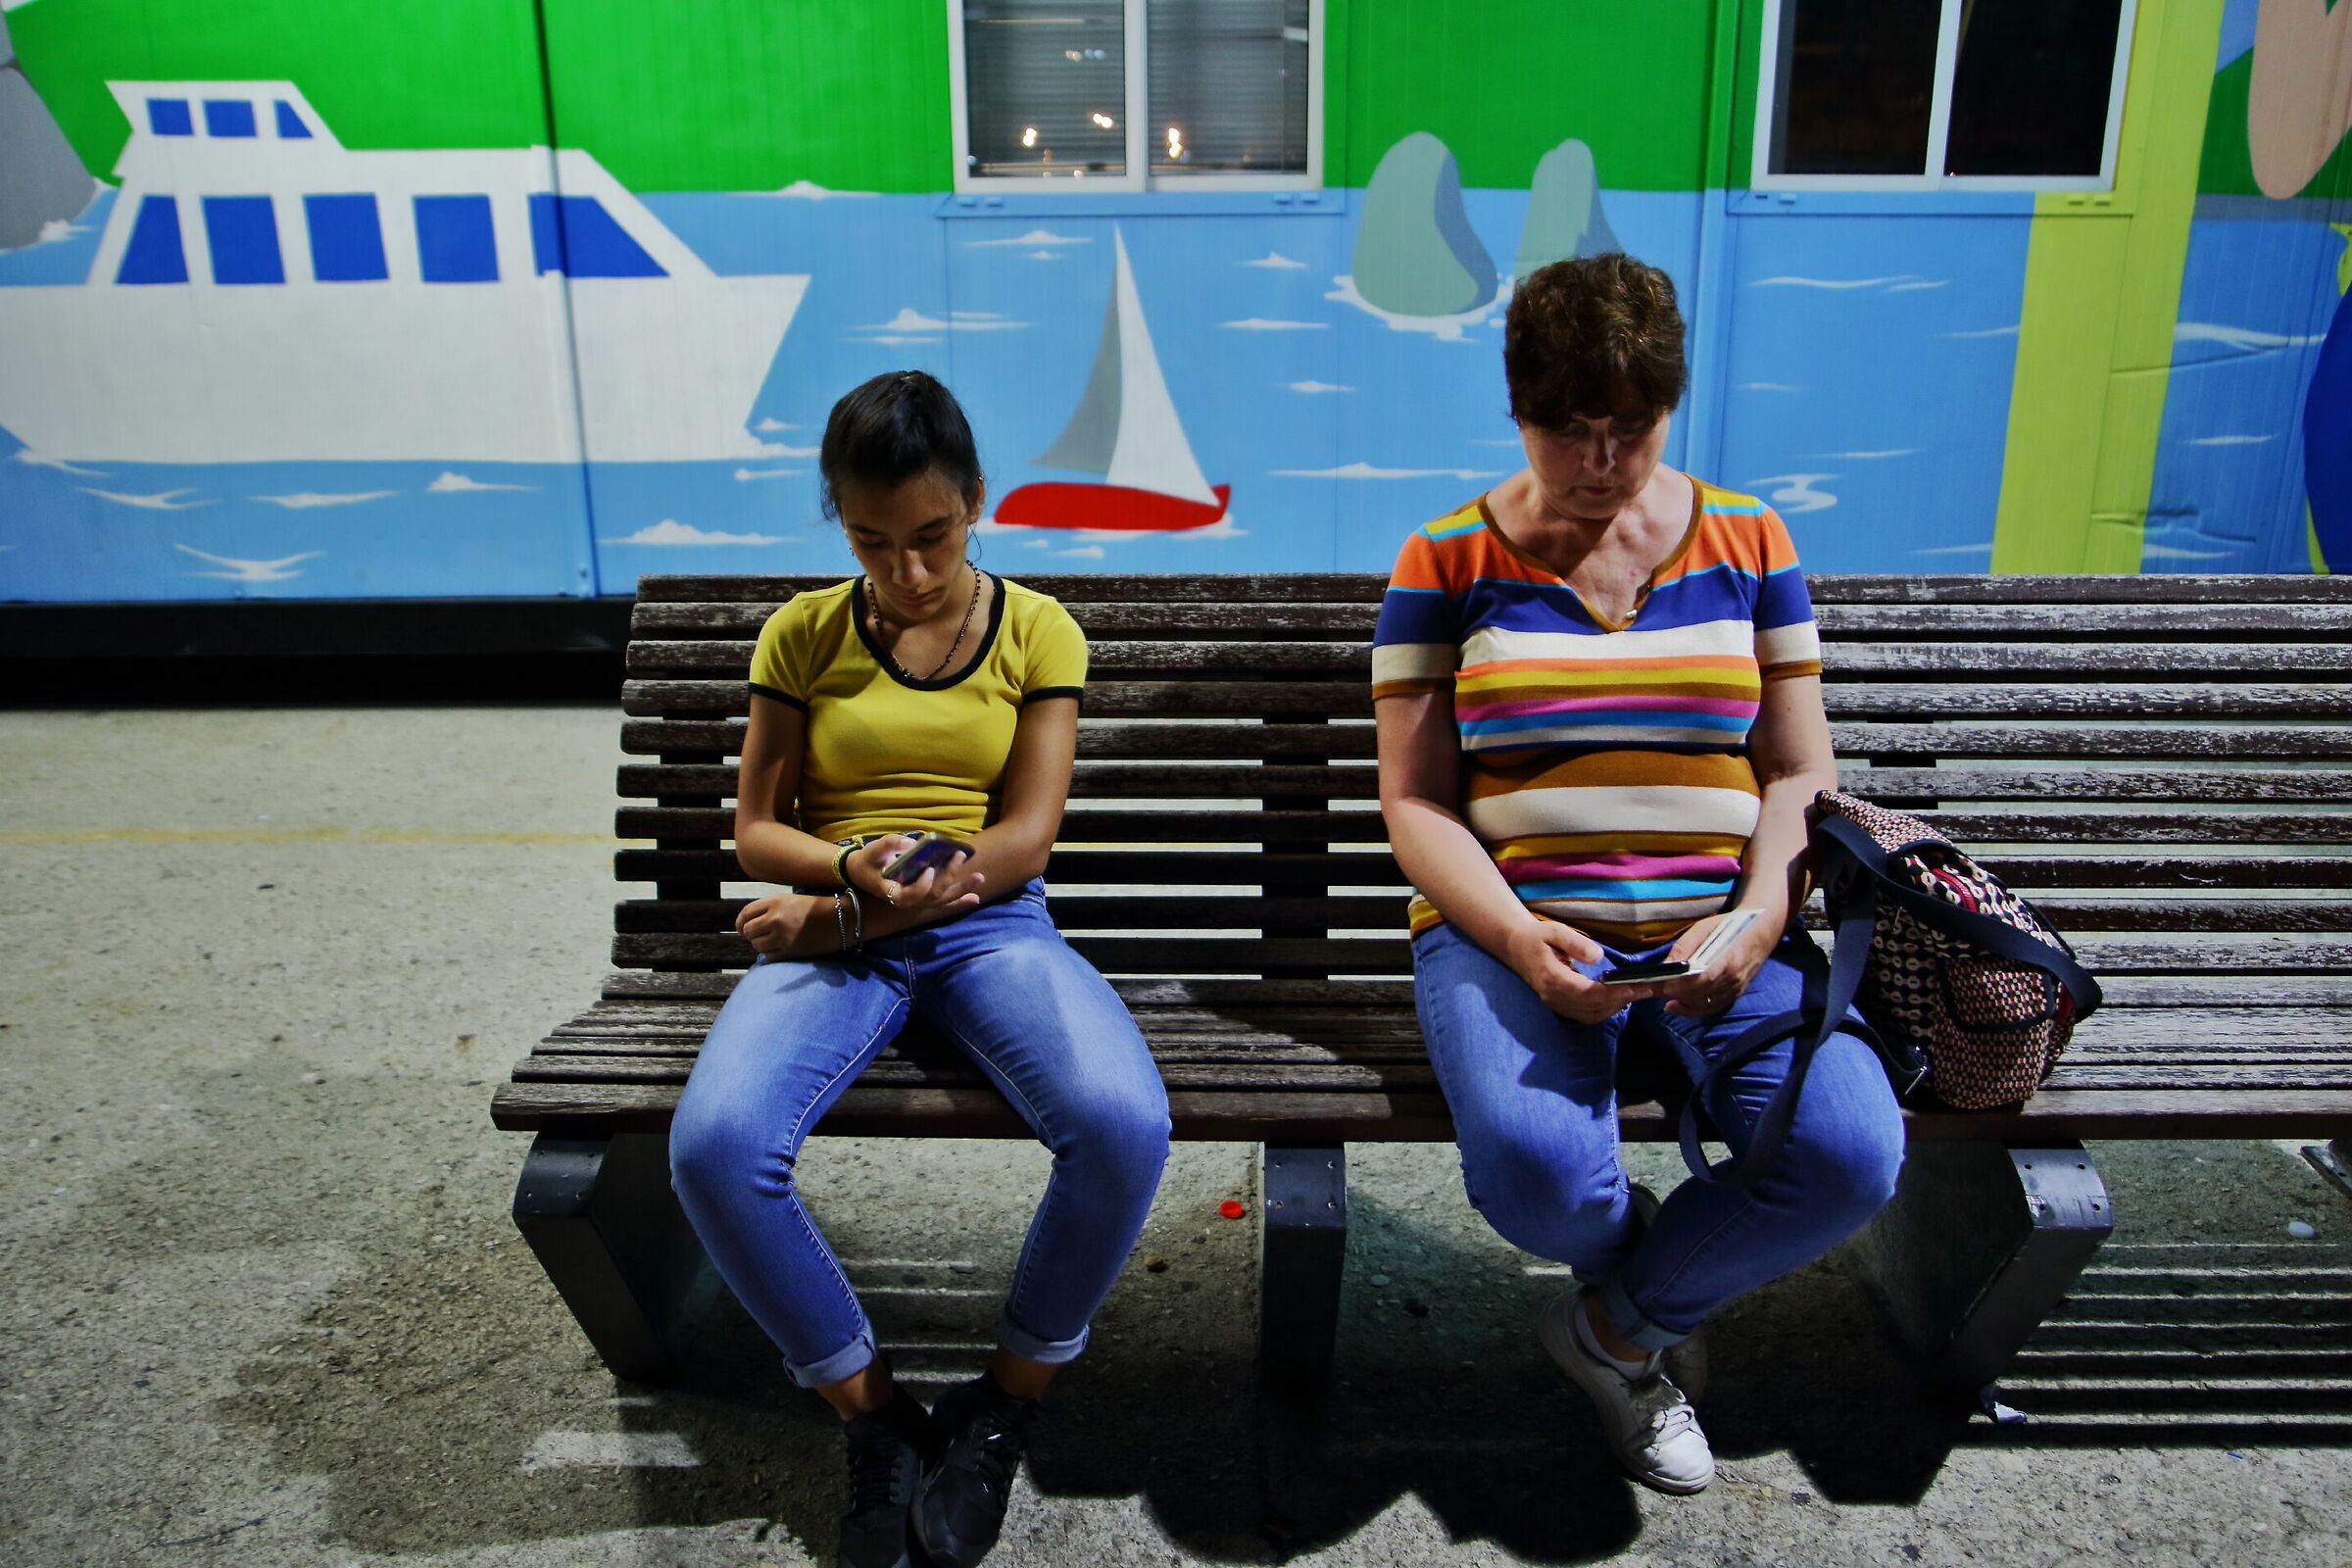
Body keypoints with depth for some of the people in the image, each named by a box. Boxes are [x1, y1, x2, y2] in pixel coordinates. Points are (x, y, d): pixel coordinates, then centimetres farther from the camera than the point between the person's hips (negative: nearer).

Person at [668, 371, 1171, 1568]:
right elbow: (756, 831, 8)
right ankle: (876, 1415, -3)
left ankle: (1001, 1408, -2)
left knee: (1125, 1124, -31)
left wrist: (840, 913, -11)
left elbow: (1025, 837, -2)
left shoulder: (1038, 631, 5)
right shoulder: (803, 635, 9)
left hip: (990, 925, -1)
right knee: (713, 1145, -30)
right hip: (835, 926, 1)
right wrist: (855, 868, -15)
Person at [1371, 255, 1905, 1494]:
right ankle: (1650, 1287, 11)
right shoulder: (1447, 564, 4)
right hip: (1508, 930, -2)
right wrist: (1517, 938, -18)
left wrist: (1755, 920, -11)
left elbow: (1798, 774, 9)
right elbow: (1416, 803, -1)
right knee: (1532, 1167, -31)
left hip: (1716, 931, 3)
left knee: (1850, 1156, -24)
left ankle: (1620, 1327, 9)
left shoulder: (1746, 542, 11)